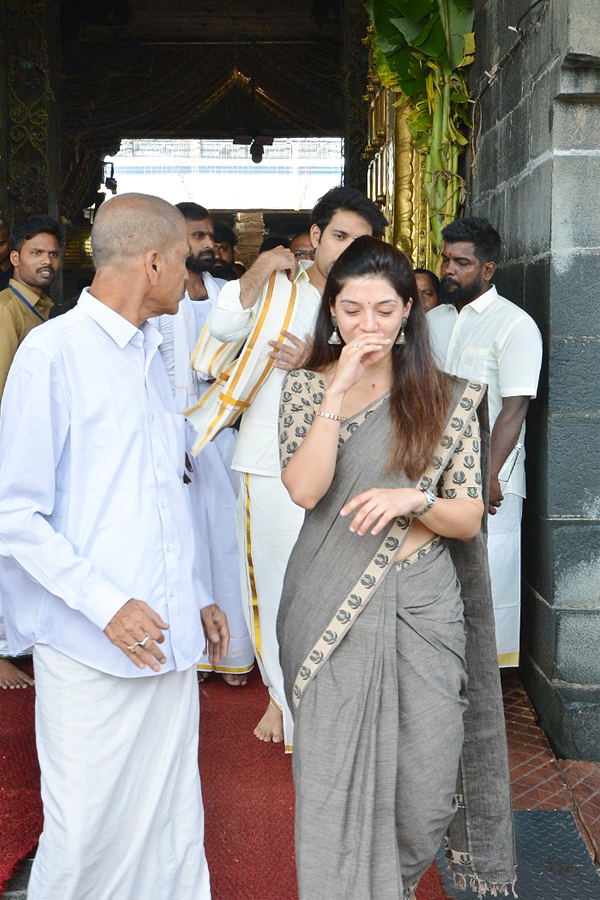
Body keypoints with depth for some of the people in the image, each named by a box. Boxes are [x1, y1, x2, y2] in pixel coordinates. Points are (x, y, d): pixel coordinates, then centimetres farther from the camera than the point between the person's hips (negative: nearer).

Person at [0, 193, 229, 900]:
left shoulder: (150, 354, 16)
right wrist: (105, 603, -18)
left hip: (167, 640, 7)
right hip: (91, 651, -7)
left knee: (175, 828, 11)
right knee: (86, 831, 2)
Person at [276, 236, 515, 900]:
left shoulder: (447, 400, 3)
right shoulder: (307, 386, 2)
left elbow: (469, 519, 2)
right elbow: (304, 489, -14)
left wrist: (413, 500, -18)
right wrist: (341, 388, -16)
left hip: (420, 608, 1)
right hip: (331, 608, 0)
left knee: (423, 775, 8)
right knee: (333, 774, 4)